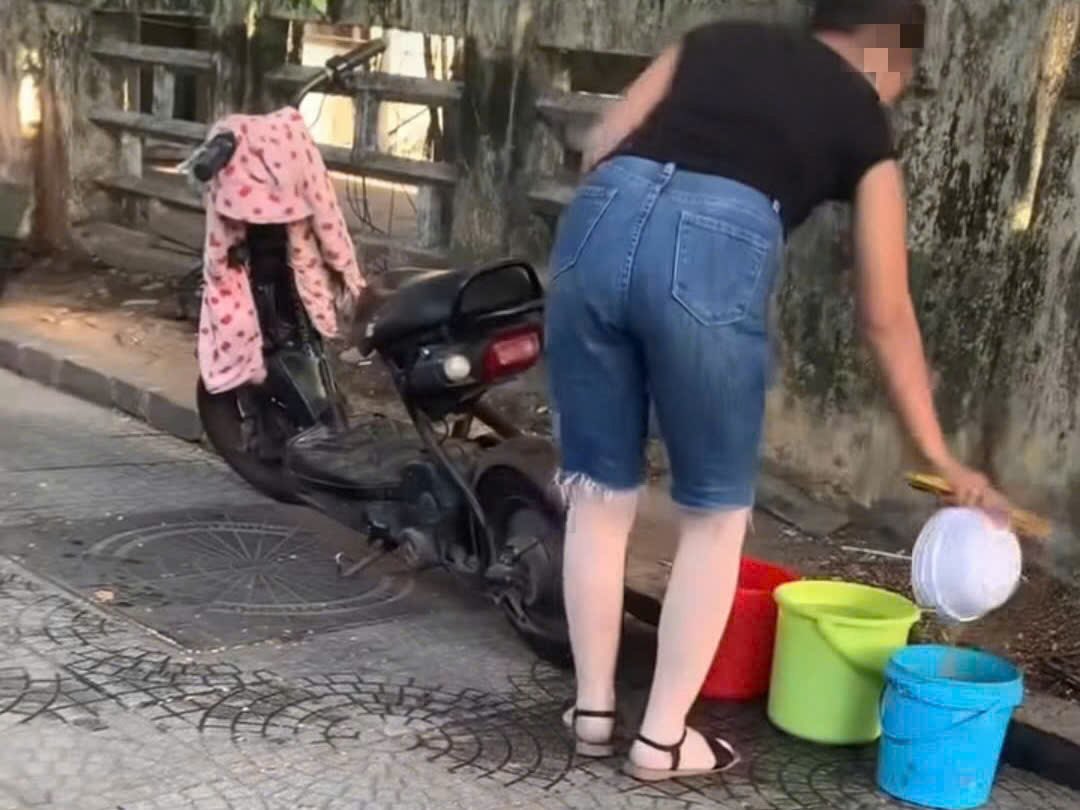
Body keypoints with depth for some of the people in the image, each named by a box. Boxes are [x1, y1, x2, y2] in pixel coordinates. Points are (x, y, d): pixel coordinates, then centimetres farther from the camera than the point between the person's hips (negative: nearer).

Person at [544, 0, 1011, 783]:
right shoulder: (865, 121, 21)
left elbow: (600, 148, 17)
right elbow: (886, 317, 23)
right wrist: (941, 458, 30)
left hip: (603, 218, 4)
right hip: (716, 249, -4)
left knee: (599, 490, 18)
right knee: (717, 511, 16)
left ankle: (593, 709, 31)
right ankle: (664, 738, 22)